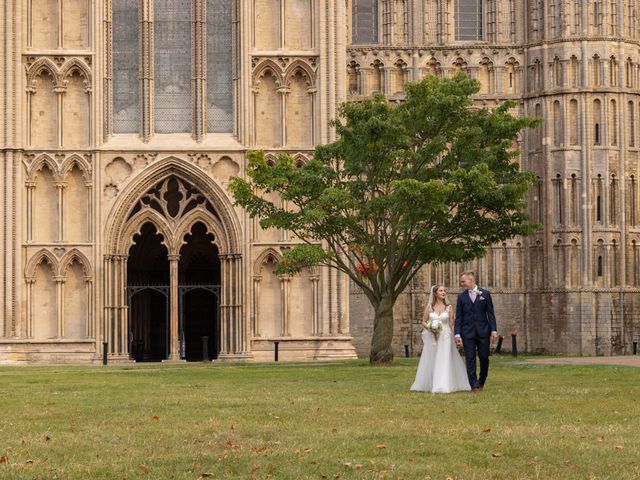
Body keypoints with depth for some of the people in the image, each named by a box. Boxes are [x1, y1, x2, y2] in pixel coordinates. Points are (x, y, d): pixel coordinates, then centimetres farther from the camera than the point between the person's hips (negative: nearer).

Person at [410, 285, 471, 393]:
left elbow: (452, 324, 5)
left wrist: (452, 338, 1)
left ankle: (443, 386, -5)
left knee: (444, 361, -6)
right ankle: (430, 385, 14)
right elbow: (423, 322, 7)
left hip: (445, 338, -1)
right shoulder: (429, 306, 3)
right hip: (431, 338, 1)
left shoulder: (448, 307, 3)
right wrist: (429, 327, -13)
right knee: (430, 362, 5)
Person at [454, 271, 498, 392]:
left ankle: (481, 382, 21)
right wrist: (457, 334, -4)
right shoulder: (461, 296, 6)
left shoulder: (485, 294, 4)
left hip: (483, 331, 0)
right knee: (470, 359, -4)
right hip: (468, 332, 1)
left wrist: (494, 330, -5)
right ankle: (474, 385, -3)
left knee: (484, 358, 3)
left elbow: (490, 313, 3)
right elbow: (458, 317, 4)